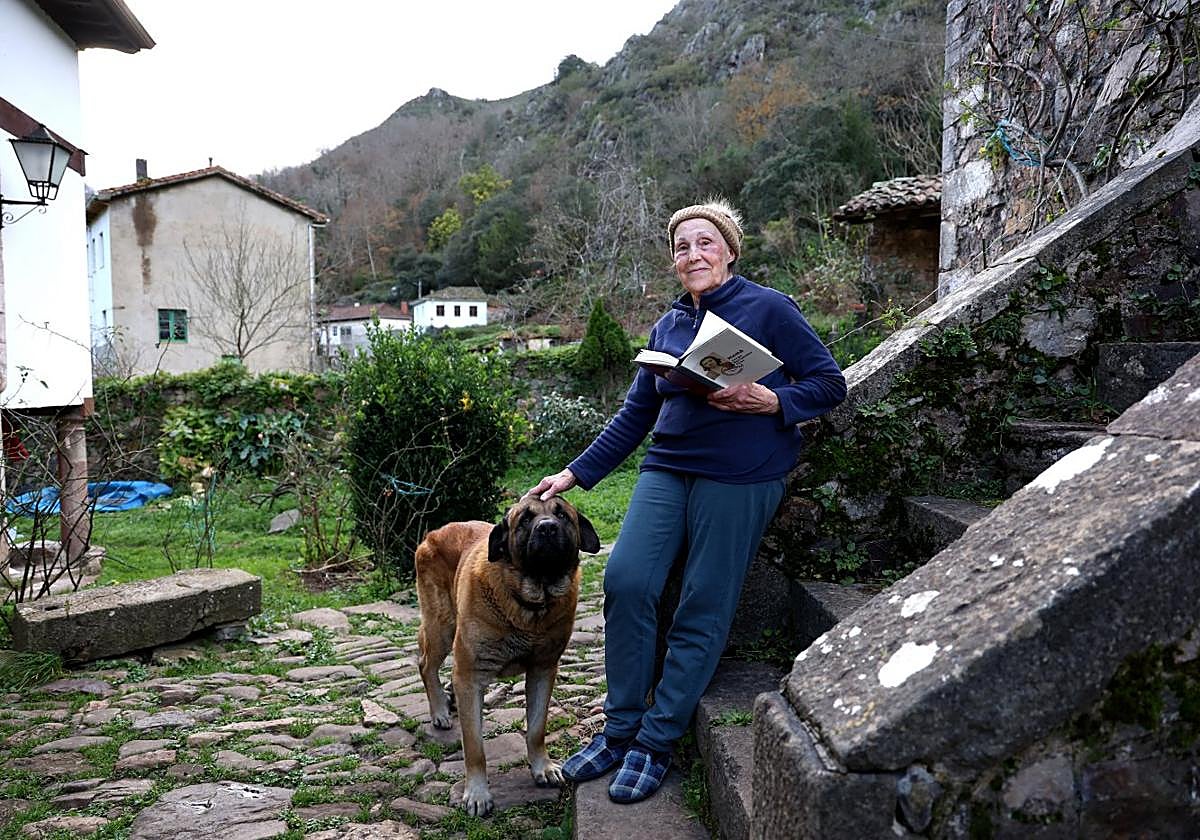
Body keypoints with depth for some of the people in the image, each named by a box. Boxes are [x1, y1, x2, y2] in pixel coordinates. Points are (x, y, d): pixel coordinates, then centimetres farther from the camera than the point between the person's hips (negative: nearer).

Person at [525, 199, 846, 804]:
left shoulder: (767, 309, -2)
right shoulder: (667, 327, 14)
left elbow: (830, 383, -1)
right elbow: (636, 413, 17)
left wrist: (770, 401, -19)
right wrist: (575, 474, 13)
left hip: (740, 479, -4)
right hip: (668, 468, 5)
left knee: (702, 613, -4)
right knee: (625, 581, -13)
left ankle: (655, 743, 9)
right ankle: (620, 729, 2)